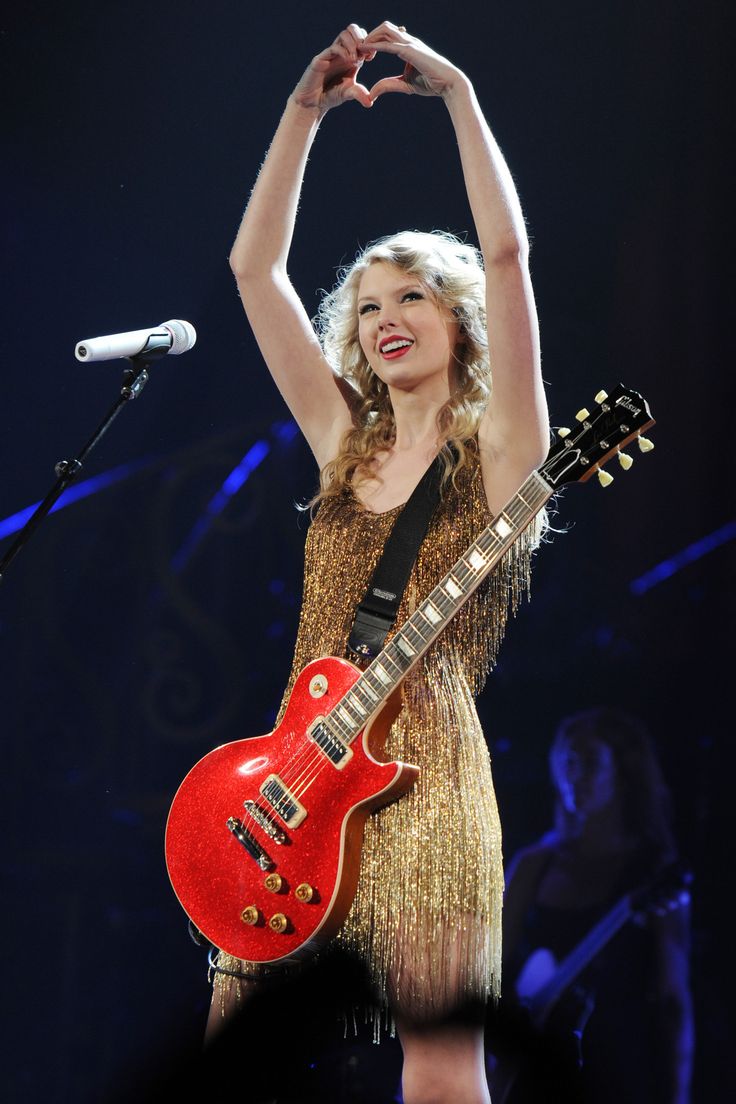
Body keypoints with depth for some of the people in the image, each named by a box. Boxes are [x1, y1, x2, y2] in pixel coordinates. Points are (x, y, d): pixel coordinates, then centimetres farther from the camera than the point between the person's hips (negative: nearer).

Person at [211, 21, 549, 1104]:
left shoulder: (497, 449, 3)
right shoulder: (344, 442, 16)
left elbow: (506, 253, -9)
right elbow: (253, 264, 12)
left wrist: (455, 89, -9)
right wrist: (306, 109, 6)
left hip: (426, 780, -5)